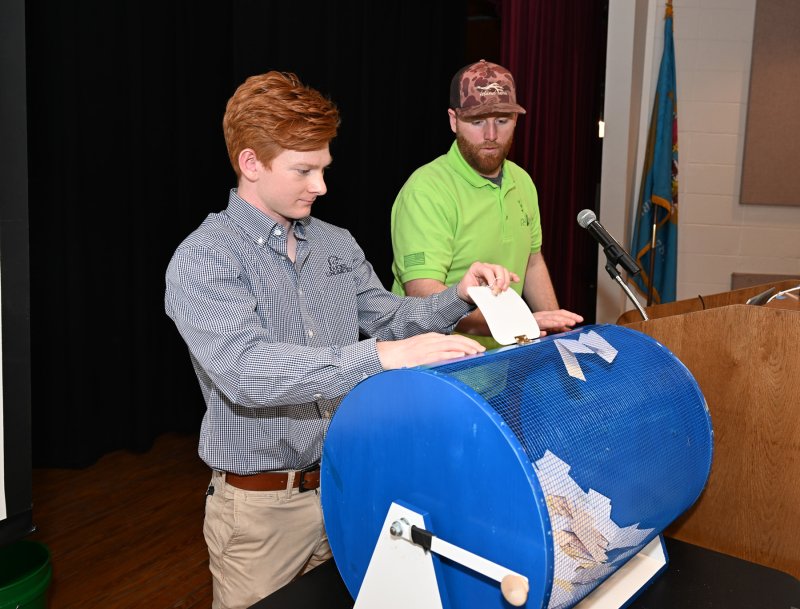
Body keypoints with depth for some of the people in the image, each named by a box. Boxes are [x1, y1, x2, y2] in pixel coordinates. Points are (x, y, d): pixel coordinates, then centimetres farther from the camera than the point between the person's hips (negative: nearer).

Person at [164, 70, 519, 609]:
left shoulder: (336, 243, 5)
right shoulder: (202, 260, -16)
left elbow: (391, 318, 11)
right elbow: (246, 369, -31)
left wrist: (459, 297, -8)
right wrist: (379, 357, -40)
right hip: (262, 504, -5)